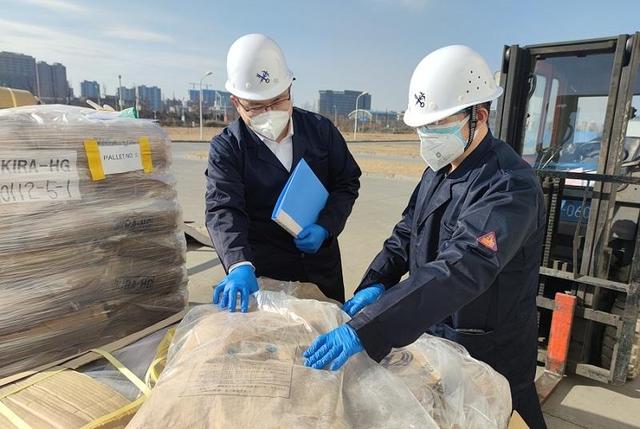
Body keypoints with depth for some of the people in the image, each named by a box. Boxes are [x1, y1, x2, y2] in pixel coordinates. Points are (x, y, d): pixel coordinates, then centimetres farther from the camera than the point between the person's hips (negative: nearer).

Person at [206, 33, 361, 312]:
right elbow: (223, 210, -20)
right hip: (262, 275, -2)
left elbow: (347, 183, 4)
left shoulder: (321, 130, -1)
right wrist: (239, 265, -37)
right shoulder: (226, 148, -9)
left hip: (322, 266, 3)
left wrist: (326, 227, -12)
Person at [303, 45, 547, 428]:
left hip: (489, 356, -7)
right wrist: (375, 285, -13)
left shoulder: (510, 185, -28)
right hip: (432, 334, 7)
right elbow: (406, 233, 5)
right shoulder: (439, 169, 0)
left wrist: (363, 330, -46)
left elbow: (459, 271, -40)